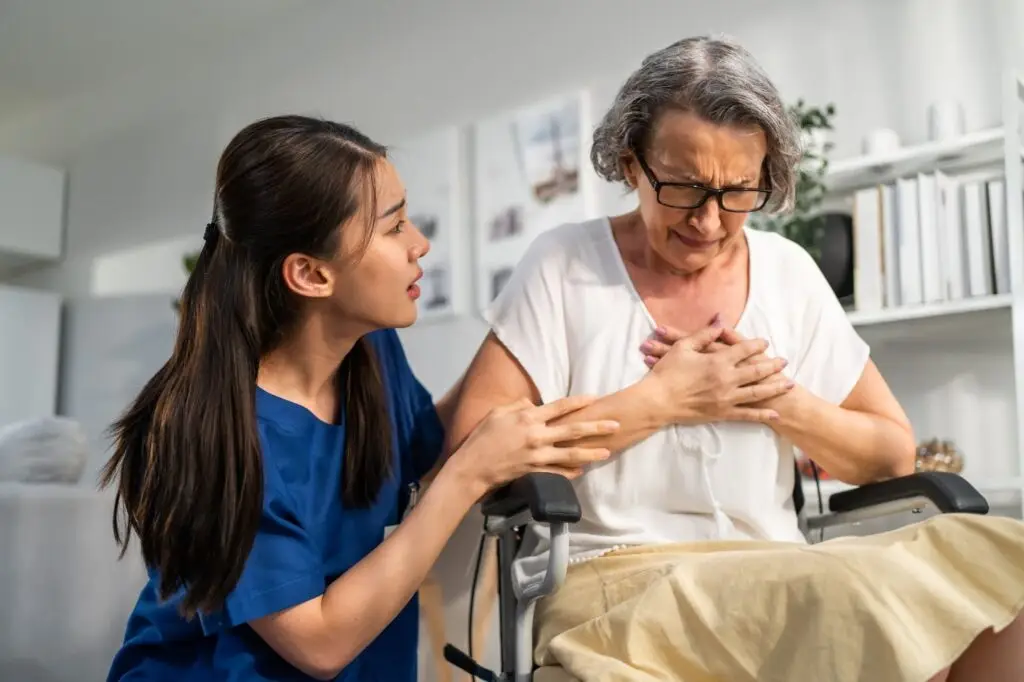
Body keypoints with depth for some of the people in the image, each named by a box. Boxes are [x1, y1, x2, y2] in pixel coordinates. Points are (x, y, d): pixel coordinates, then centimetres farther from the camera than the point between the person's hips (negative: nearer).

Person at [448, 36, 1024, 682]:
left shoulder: (789, 272, 7)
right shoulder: (564, 264, -4)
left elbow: (895, 453, 11)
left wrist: (776, 398, -8)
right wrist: (659, 400, -13)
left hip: (778, 583, 4)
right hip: (612, 584, -4)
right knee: (868, 602, -30)